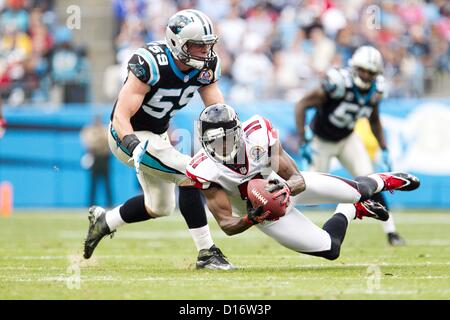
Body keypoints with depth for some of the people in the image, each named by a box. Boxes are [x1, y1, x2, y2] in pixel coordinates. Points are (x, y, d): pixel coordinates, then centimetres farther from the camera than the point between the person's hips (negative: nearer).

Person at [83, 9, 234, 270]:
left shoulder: (206, 66, -11)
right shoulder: (151, 64, -31)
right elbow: (121, 116, -33)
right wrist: (134, 146, -50)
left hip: (158, 134, 8)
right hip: (129, 135, -8)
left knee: (160, 207, 20)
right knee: (189, 174, -23)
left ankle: (104, 220, 41)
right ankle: (207, 254, -16)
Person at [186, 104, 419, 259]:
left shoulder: (257, 134, -33)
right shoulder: (205, 171, -34)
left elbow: (298, 180, -27)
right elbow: (227, 225, -29)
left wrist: (286, 189, -51)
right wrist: (251, 220, -51)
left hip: (288, 184, 1)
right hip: (264, 210, -1)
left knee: (359, 191, 6)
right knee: (329, 249, 0)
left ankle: (382, 181, 45)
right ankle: (352, 210, 34)